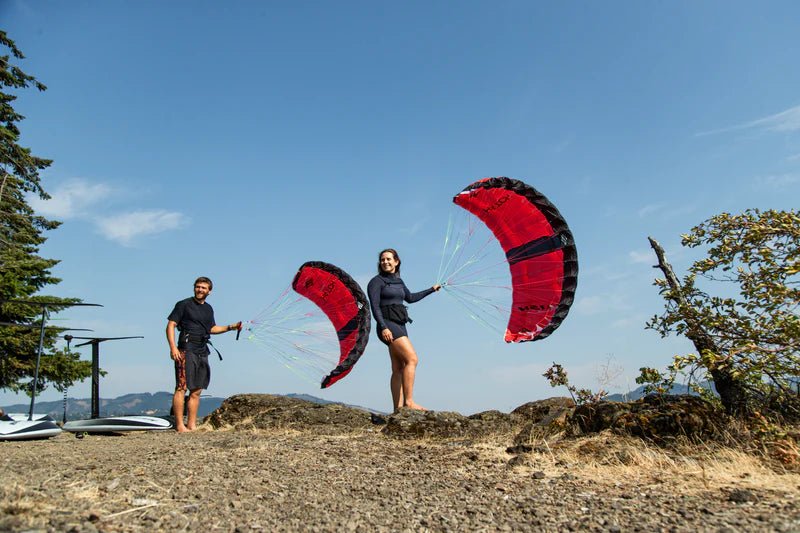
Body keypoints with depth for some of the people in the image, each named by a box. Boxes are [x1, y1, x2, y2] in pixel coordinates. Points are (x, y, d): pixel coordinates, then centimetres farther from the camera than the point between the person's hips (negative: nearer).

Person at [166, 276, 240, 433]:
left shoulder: (208, 309, 19)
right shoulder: (184, 304, 0)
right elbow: (170, 325, -5)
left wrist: (230, 327, 14)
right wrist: (173, 348, -16)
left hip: (202, 352, 7)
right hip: (186, 350, -7)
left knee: (196, 391, 8)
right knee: (181, 388, -9)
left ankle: (192, 425, 13)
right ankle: (179, 426, -8)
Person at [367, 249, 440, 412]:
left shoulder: (398, 281, 19)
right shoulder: (377, 281, -2)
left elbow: (410, 297, 34)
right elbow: (375, 306, -11)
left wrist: (431, 290, 43)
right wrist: (383, 327, -24)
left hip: (400, 326, 7)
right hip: (388, 326, -7)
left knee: (398, 369, 2)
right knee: (412, 359, -20)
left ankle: (398, 408, 2)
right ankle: (409, 401, -20)